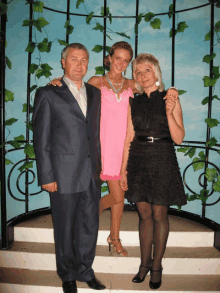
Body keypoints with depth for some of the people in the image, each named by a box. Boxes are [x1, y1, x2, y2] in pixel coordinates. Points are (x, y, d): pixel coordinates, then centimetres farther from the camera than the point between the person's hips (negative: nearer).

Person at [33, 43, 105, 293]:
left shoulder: (94, 93, 13)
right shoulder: (48, 94, -3)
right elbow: (41, 139, -6)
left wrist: (98, 166, 12)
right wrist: (46, 176, -10)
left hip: (91, 174, 5)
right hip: (64, 176, -4)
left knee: (90, 226, 15)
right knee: (65, 229, 11)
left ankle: (85, 270, 36)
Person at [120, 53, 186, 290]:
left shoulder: (170, 100, 0)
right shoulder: (134, 103, 8)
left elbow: (178, 138, -5)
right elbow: (129, 139, 7)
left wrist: (169, 113, -19)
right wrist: (123, 170, 5)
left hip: (162, 161, -3)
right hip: (138, 161, 3)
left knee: (159, 216, 5)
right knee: (144, 214, 11)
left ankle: (156, 266, 22)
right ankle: (145, 263, 27)